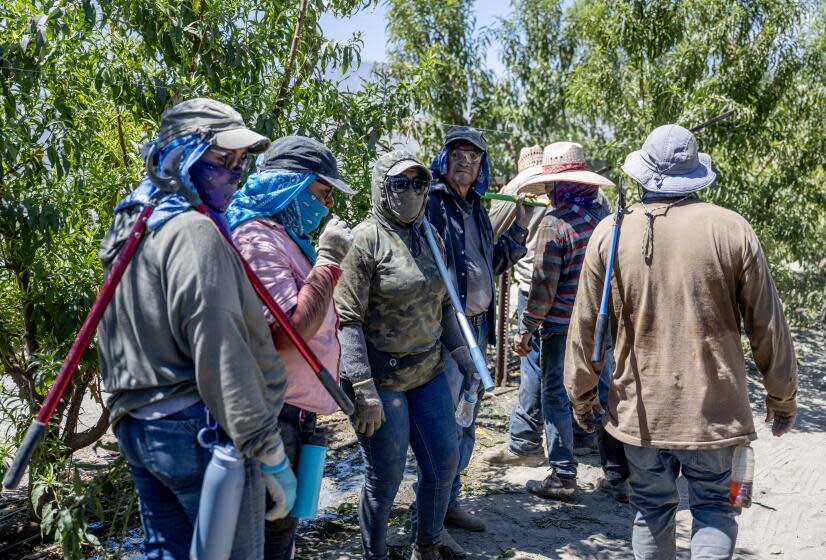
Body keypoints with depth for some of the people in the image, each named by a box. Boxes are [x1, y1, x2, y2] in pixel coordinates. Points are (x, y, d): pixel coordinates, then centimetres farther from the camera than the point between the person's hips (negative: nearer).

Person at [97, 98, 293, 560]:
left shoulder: (130, 226, 14)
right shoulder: (194, 232, -17)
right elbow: (221, 352, -23)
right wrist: (270, 453, -20)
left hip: (136, 427, 10)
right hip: (200, 431, -10)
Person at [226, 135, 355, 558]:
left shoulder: (285, 236, 14)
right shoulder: (258, 239, -18)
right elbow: (288, 333, -26)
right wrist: (328, 261, -22)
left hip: (298, 413, 10)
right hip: (277, 417, -10)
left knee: (283, 526, 21)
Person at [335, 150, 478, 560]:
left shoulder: (430, 239, 8)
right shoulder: (365, 239, -13)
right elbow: (347, 319, -18)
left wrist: (459, 350, 10)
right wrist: (363, 390, -21)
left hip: (428, 373, 7)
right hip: (381, 379, -7)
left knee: (444, 462, 13)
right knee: (386, 477, 4)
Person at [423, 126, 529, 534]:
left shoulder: (476, 209, 15)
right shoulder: (431, 202, -10)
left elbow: (491, 265, 22)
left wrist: (519, 228, 15)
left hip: (476, 325, 9)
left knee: (466, 420, 16)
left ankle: (448, 500, 30)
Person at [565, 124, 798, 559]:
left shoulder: (610, 232, -4)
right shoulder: (731, 229, -7)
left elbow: (585, 326, 0)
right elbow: (768, 326, -2)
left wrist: (581, 394, 13)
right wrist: (782, 397, 11)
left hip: (640, 408, 1)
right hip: (715, 407, -1)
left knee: (651, 507, 15)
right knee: (713, 506, 11)